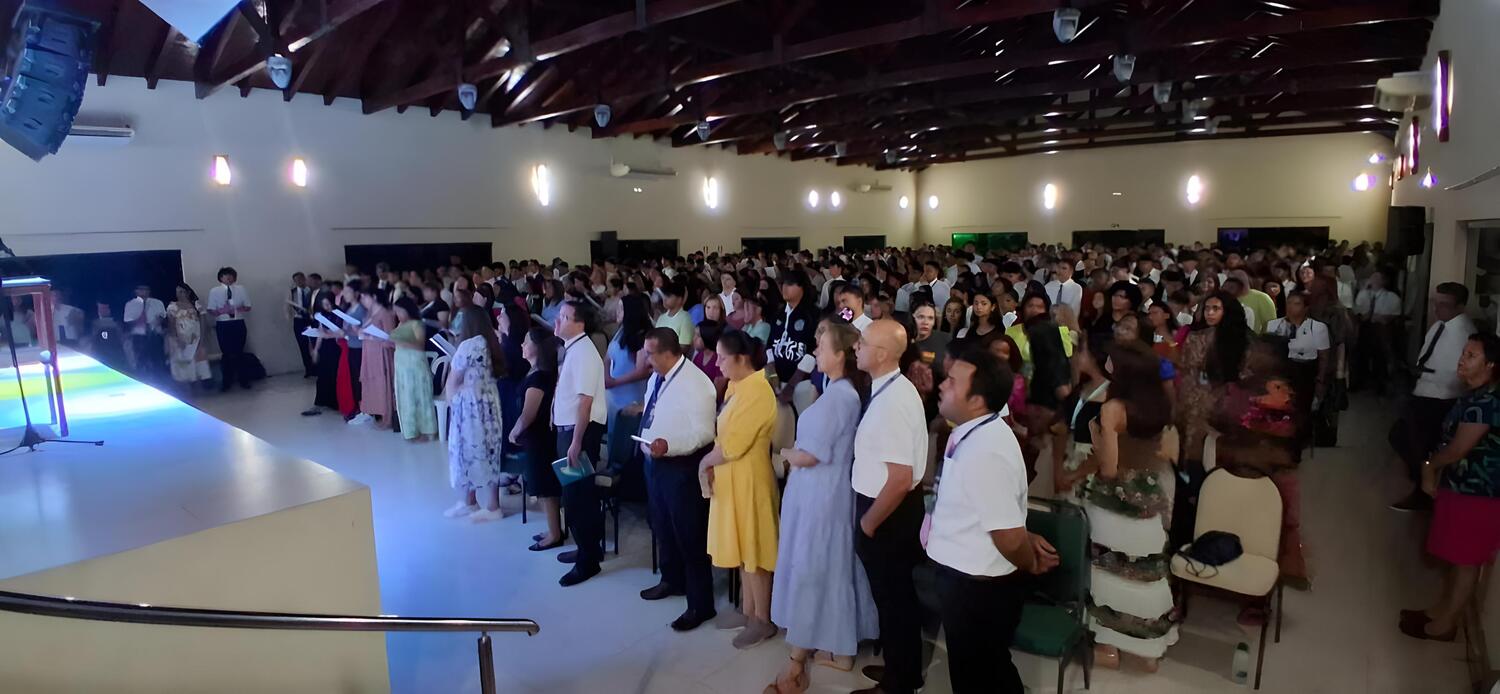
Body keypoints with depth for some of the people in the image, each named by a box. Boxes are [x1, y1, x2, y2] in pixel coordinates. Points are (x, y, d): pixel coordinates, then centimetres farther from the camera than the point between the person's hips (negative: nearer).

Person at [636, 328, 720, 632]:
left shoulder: (695, 384, -22)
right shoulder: (655, 378, 6)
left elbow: (704, 433, -24)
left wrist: (669, 445, -34)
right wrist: (647, 443, 5)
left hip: (682, 467, -9)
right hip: (654, 462, 9)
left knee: (690, 535, 1)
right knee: (662, 526, 25)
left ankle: (701, 604, 14)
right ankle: (672, 579, 47)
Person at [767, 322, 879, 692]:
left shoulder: (835, 396, -22)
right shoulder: (848, 391, 7)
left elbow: (809, 456, -22)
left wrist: (786, 453, -3)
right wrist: (796, 453, 0)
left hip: (818, 495, -9)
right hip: (830, 491, 9)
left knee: (808, 570, 2)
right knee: (833, 569, 18)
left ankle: (797, 661, 16)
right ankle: (840, 649, 32)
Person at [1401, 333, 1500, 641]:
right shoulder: (1474, 395, 10)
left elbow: (1458, 449, -20)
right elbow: (1456, 444, 13)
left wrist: (1429, 465, -2)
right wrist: (1436, 473, 7)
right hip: (1463, 487, 10)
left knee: (1466, 562, 3)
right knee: (1457, 559, 19)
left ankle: (1445, 624, 14)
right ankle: (1442, 610, 31)